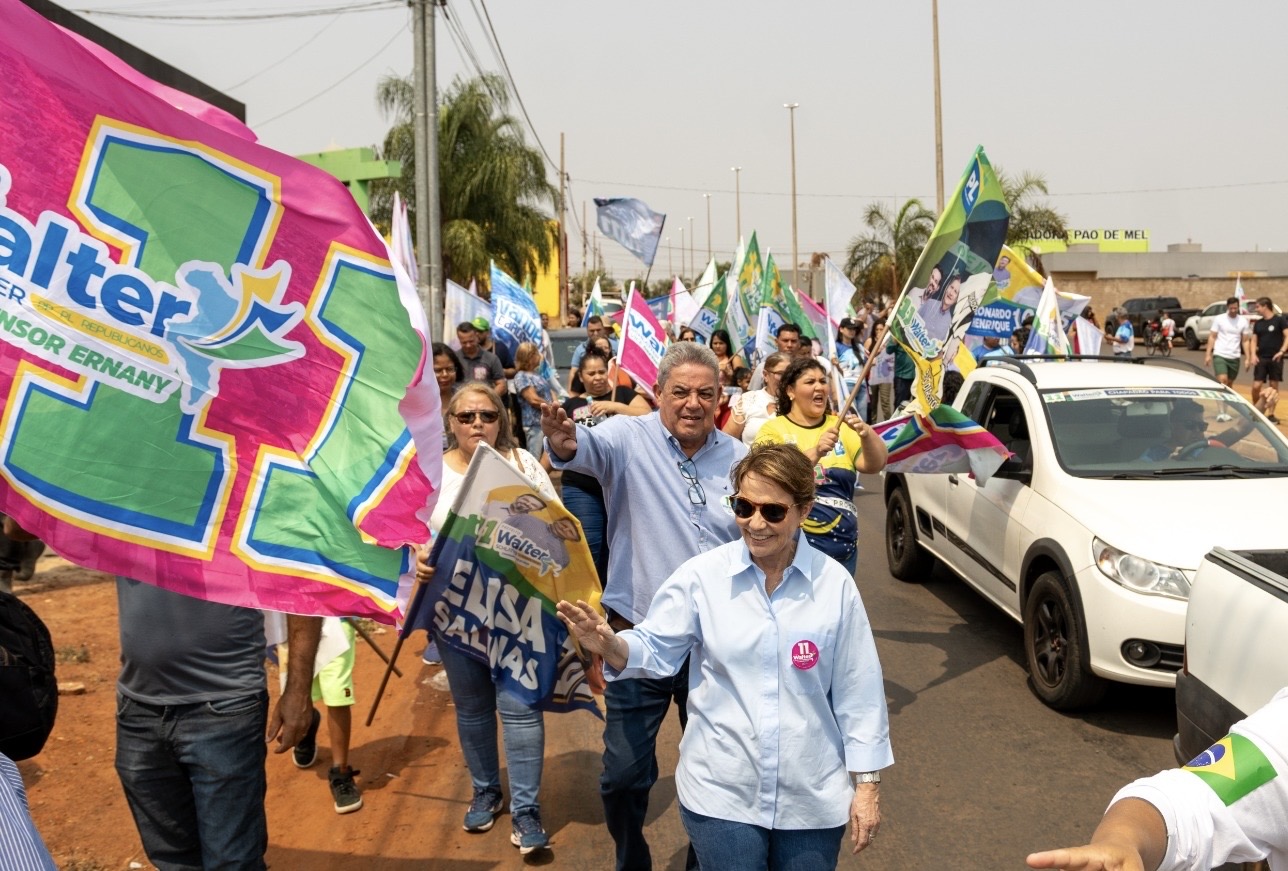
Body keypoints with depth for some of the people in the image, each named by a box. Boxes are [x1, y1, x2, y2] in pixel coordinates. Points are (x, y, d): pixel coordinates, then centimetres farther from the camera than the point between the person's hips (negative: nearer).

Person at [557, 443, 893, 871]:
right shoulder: (702, 575, -9)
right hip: (722, 793, -1)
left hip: (812, 797, 1)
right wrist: (609, 645, -27)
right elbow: (656, 650, -5)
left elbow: (857, 691, -1)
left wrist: (866, 785, 1)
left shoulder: (834, 584, -6)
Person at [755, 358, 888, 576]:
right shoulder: (774, 429, -3)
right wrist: (815, 452, -33)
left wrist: (867, 434, -24)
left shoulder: (841, 426, 9)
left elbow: (875, 465, -4)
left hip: (844, 545, 4)